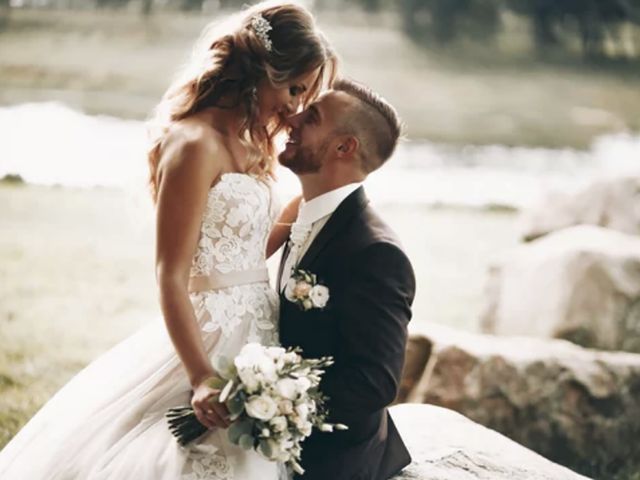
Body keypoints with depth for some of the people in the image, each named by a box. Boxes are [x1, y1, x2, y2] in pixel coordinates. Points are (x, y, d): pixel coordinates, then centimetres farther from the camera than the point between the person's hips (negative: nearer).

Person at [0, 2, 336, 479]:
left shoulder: (247, 144, 11)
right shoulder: (196, 144, -16)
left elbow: (248, 251, 11)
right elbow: (171, 277, -19)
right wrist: (202, 377, -26)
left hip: (257, 339, 9)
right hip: (215, 342, -9)